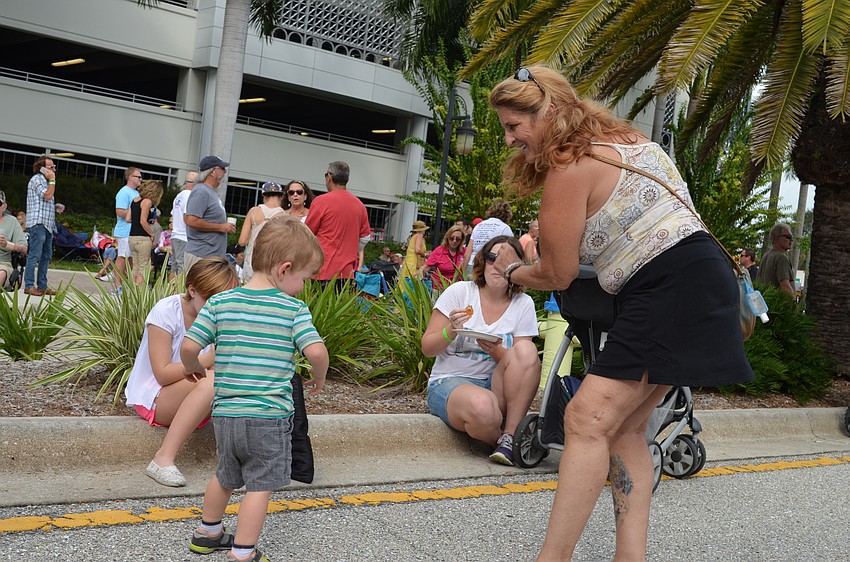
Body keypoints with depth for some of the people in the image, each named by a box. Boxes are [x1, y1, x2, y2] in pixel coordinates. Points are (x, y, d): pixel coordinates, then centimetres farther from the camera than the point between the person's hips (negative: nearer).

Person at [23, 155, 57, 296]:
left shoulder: (44, 180, 23)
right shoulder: (37, 179, -6)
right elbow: (47, 195, -17)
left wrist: (56, 207, 15)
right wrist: (52, 180, -7)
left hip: (46, 224, 10)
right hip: (37, 223, -10)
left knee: (46, 256, 10)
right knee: (34, 256, -10)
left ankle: (42, 286, 14)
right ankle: (29, 286, -9)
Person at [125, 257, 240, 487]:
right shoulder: (165, 311, -16)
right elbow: (163, 374, -21)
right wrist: (209, 359, -30)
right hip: (152, 397, -5)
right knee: (212, 380, -34)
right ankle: (164, 458, -32)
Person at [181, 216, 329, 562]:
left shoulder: (220, 302, 1)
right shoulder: (294, 309, -9)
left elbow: (189, 346, -2)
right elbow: (316, 351, -18)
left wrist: (192, 367, 19)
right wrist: (319, 378, 2)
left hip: (225, 413, 5)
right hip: (269, 415, -5)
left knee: (225, 476, 25)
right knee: (260, 486, 6)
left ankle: (206, 533, 42)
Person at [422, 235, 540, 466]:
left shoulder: (523, 304, 4)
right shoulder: (459, 292, -1)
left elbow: (523, 363, 2)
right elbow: (427, 348, 0)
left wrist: (496, 351, -19)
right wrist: (450, 333, -21)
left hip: (496, 385, 3)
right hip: (449, 382, -3)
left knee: (527, 349, -27)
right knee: (482, 407, -39)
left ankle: (510, 436, -23)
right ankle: (497, 438, -4)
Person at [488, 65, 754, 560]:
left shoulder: (569, 167, -10)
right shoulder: (627, 139, 18)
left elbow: (557, 275, -4)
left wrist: (512, 270, 18)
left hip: (671, 291, -10)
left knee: (588, 420, -14)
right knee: (624, 427, 11)